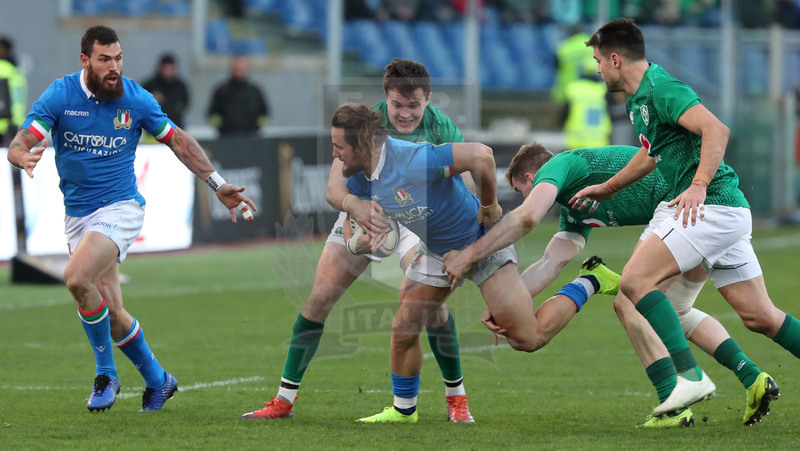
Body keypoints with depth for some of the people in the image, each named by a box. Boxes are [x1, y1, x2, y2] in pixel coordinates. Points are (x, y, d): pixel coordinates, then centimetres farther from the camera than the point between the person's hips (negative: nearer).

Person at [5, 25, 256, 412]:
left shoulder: (136, 99, -4)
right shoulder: (59, 96, -6)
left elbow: (177, 141, 8)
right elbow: (20, 144, -13)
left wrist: (218, 184, 6)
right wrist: (23, 157, -39)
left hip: (121, 206, -3)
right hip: (78, 216, 3)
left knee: (77, 277, -27)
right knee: (112, 313, 1)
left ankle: (105, 375, -10)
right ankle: (157, 380, 24)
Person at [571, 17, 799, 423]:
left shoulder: (661, 88, -13)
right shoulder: (639, 98, 18)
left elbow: (716, 129, -27)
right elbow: (651, 154, 36)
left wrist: (699, 185, -36)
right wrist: (607, 188, 41)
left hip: (714, 206, -10)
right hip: (725, 212, 10)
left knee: (635, 280, -16)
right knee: (760, 317, 9)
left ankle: (689, 376, -20)